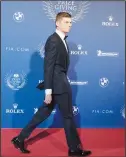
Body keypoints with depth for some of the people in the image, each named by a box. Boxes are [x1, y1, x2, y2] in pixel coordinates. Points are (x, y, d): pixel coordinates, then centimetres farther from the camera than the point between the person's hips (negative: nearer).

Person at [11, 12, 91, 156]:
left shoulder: (61, 40, 14)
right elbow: (48, 67, -20)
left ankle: (20, 138, 24)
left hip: (59, 83, 10)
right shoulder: (53, 40, -17)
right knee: (68, 116, 5)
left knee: (44, 113, 15)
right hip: (58, 84, -10)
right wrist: (48, 91, -21)